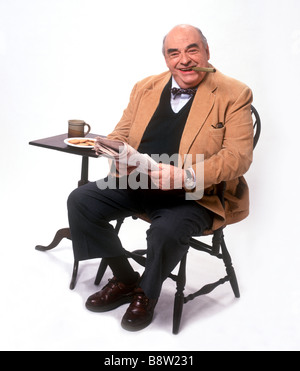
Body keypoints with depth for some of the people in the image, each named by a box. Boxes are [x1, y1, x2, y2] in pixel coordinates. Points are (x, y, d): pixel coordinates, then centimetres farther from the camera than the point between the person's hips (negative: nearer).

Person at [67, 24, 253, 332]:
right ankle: (125, 279, 10)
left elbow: (238, 156, -14)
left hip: (196, 194, -5)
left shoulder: (234, 95, -6)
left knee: (167, 231, -33)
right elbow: (120, 134, 14)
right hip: (137, 183, 6)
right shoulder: (146, 88, 9)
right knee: (80, 200, -7)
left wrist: (185, 175, -29)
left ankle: (147, 294, 2)